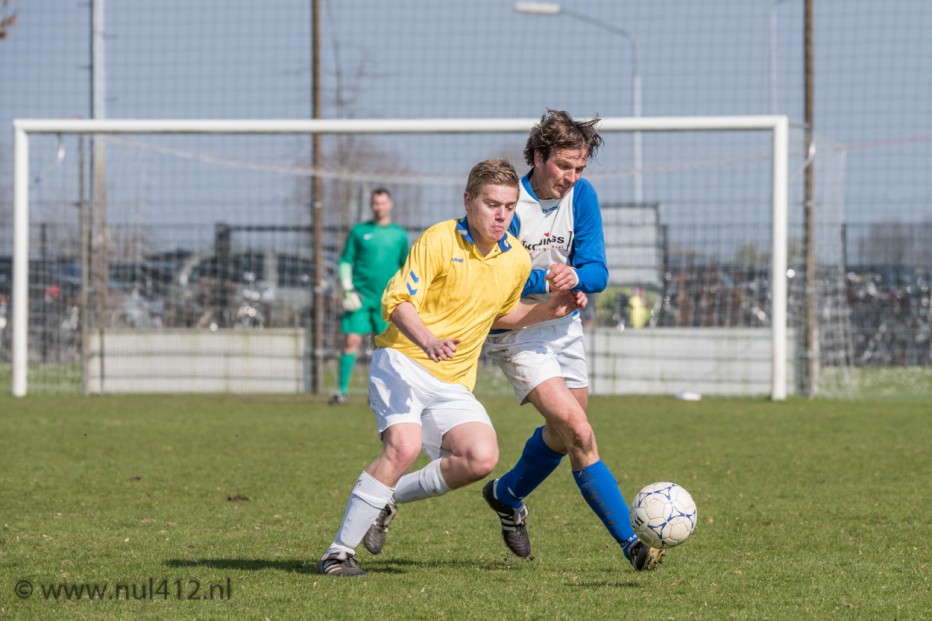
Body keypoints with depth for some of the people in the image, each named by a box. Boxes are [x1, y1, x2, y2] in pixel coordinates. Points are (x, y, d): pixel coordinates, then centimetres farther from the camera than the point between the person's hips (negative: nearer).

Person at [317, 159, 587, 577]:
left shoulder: (517, 260, 6)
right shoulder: (439, 240, -11)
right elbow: (397, 300, -14)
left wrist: (550, 311, 8)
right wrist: (426, 340, -32)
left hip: (454, 383, 5)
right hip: (403, 360, -5)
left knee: (482, 458, -18)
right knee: (404, 447, -27)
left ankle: (385, 498, 3)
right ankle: (339, 552, -18)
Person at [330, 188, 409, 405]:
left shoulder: (400, 235, 9)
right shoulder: (359, 231, 6)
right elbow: (346, 261, 7)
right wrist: (347, 290, -4)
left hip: (387, 301, 1)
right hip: (360, 296, -1)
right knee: (352, 340, -9)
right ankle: (342, 390, -8)